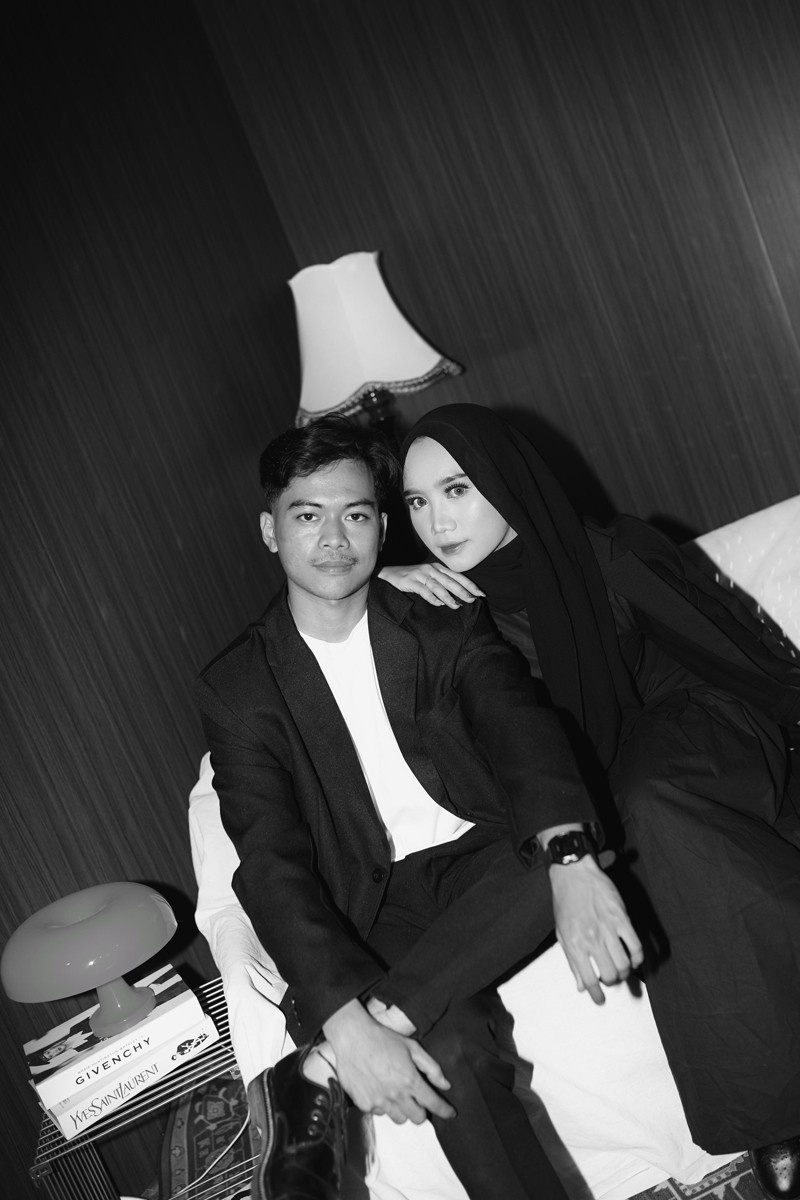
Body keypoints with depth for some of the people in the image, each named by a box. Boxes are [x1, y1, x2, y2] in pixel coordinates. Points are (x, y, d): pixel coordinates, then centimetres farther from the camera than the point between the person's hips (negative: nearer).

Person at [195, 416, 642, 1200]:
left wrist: (569, 862, -35)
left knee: (559, 845, -32)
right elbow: (271, 865, -10)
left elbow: (518, 724, -12)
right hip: (381, 906, -2)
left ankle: (317, 1071, -26)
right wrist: (345, 1018, -28)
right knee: (451, 1054, -33)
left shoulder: (446, 626, 7)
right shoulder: (237, 687, 1)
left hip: (489, 862, 3)